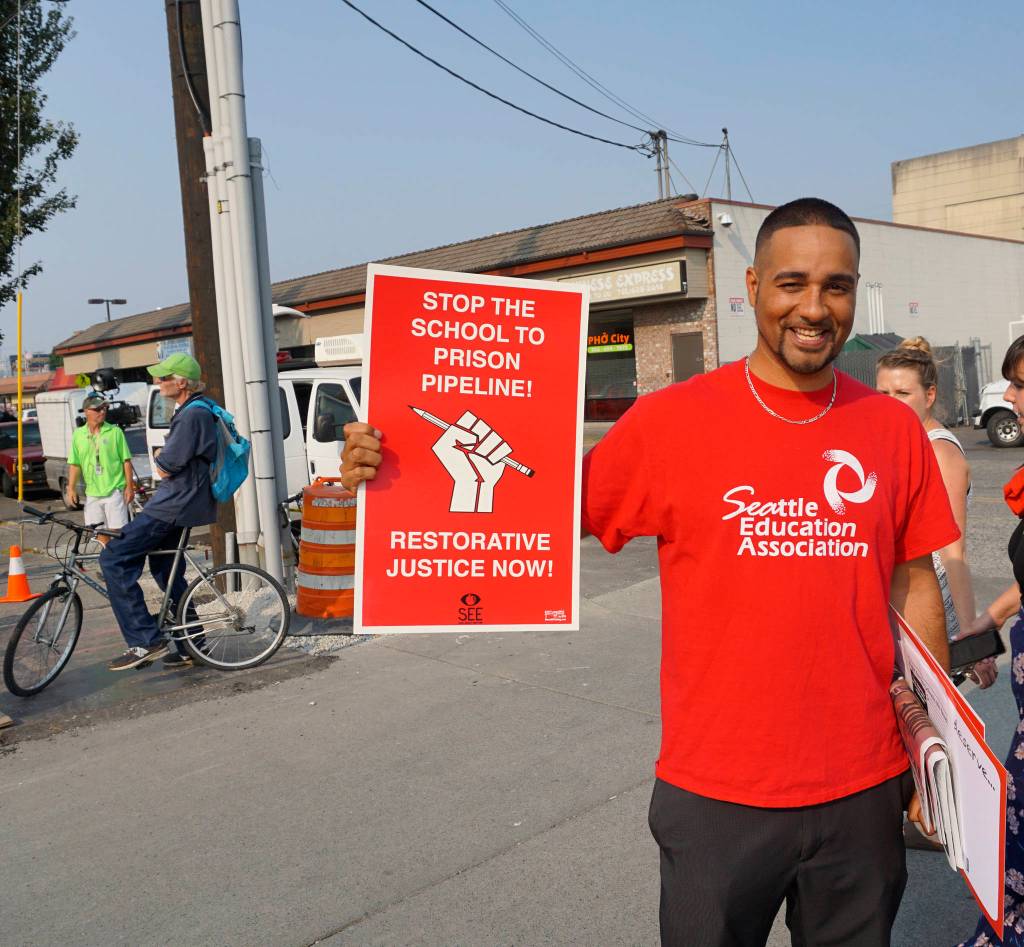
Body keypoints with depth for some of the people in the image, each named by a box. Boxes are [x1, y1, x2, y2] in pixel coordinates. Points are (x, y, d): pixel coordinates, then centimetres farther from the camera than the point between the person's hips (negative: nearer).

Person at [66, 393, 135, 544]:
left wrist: (129, 486, -6)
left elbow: (126, 461, -1)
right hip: (92, 492, 4)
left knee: (117, 530, -5)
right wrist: (71, 488, 3)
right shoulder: (78, 434, 6)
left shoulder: (115, 431, -3)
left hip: (115, 490, -4)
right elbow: (74, 464, 9)